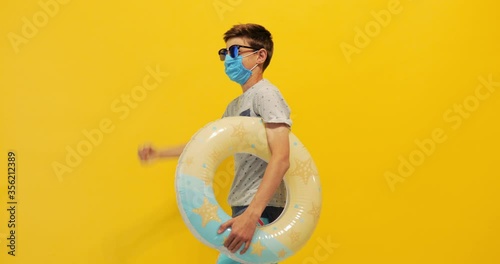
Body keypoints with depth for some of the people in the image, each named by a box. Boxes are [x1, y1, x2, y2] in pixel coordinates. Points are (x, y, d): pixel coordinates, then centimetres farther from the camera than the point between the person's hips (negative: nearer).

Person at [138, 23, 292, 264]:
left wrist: (251, 215, -32)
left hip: (262, 209, -9)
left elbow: (281, 158, -23)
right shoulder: (235, 106, 17)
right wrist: (159, 154, 20)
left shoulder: (265, 93, -12)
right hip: (243, 207, 9)